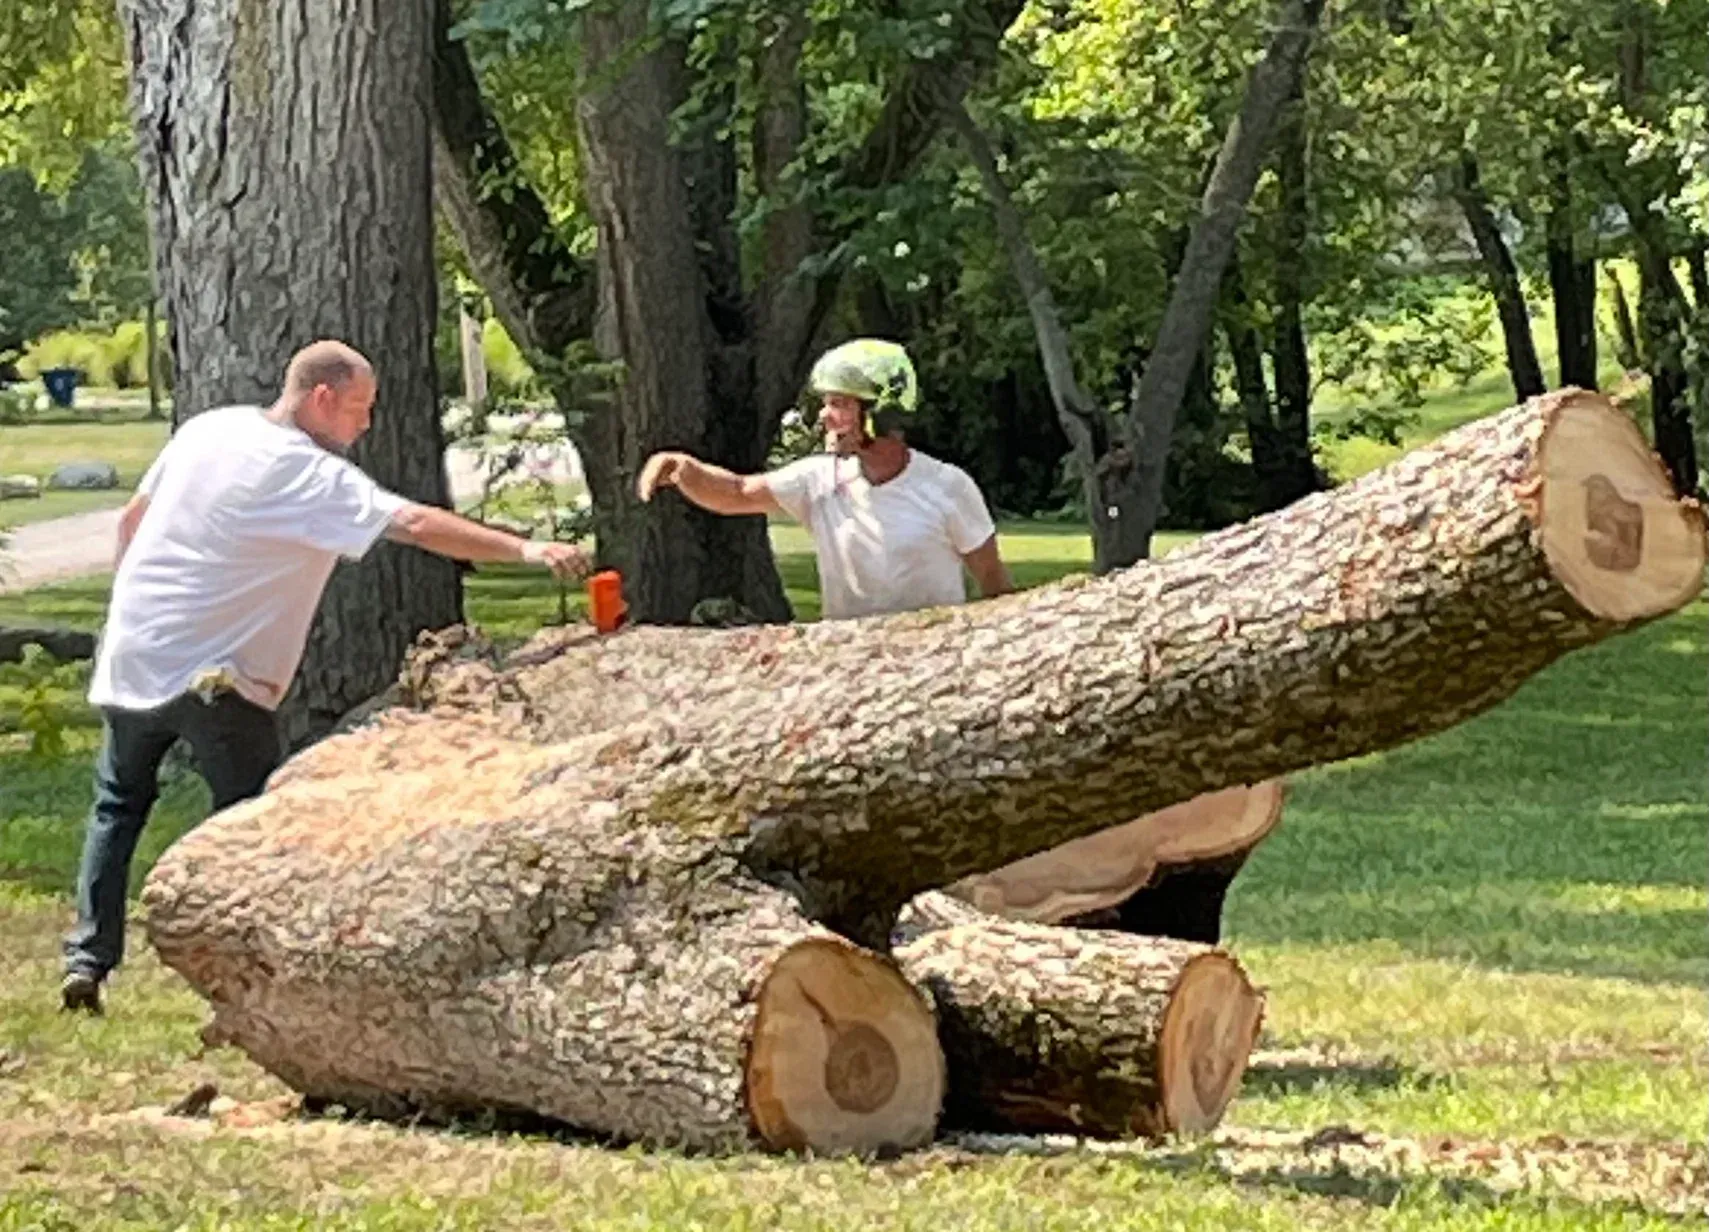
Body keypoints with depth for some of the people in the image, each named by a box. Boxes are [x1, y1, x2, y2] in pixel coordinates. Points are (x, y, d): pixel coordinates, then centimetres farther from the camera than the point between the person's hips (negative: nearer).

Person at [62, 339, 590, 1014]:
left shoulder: (207, 430, 4)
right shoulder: (310, 476, -17)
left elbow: (133, 520, 15)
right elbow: (415, 524, -27)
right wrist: (526, 549, -31)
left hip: (130, 654, 7)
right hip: (210, 674, -7)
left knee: (119, 806, 18)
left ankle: (87, 959, 14)